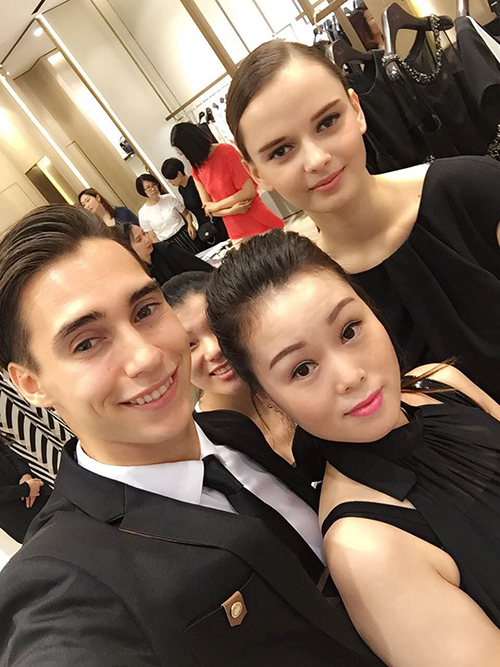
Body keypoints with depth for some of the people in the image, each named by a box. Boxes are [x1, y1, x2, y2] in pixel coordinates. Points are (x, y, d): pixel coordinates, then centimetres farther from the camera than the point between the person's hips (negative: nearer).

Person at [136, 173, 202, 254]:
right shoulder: (143, 213, -2)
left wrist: (190, 225, -11)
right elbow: (153, 237, 3)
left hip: (185, 235, 2)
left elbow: (186, 214, 9)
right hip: (169, 244, -1)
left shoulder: (169, 198, 1)